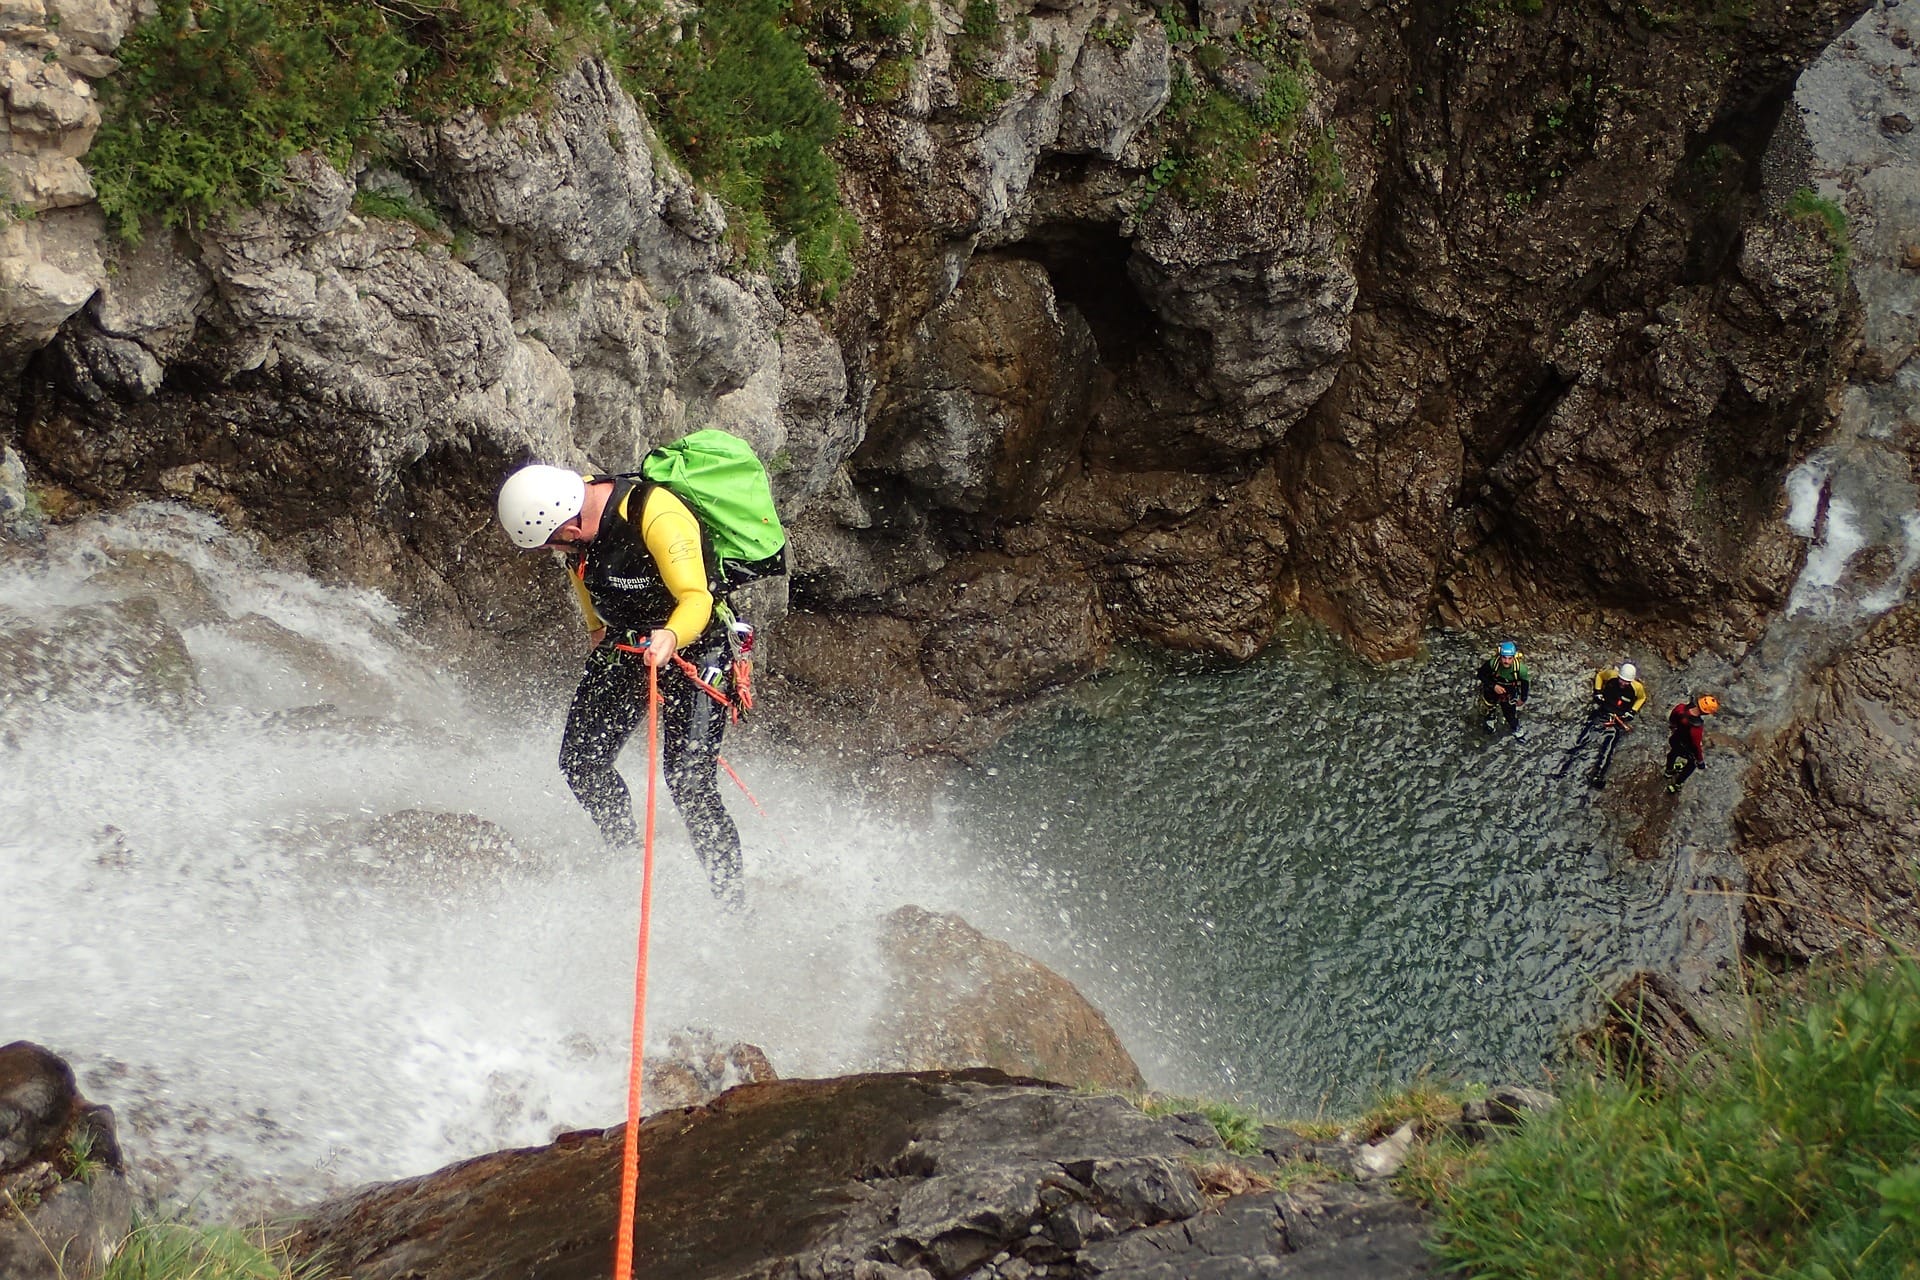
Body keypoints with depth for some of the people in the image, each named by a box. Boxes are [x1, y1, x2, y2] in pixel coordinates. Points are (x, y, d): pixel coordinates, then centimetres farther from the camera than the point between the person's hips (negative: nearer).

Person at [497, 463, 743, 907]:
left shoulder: (659, 516, -31)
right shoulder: (571, 506, -8)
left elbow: (696, 599, -34)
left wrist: (671, 637, -54)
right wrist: (597, 630, 22)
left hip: (694, 646, -7)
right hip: (624, 642, 8)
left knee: (689, 783, -17)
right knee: (580, 762, 1)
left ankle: (731, 900, -6)